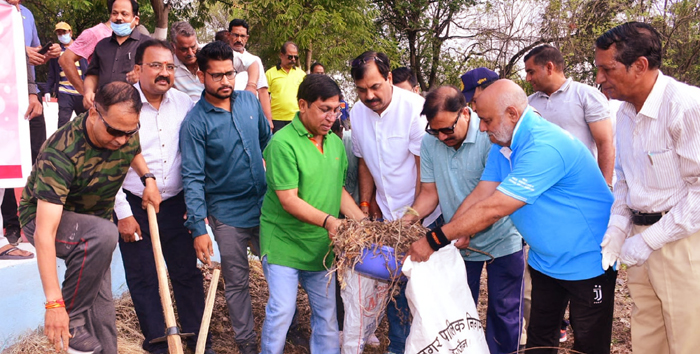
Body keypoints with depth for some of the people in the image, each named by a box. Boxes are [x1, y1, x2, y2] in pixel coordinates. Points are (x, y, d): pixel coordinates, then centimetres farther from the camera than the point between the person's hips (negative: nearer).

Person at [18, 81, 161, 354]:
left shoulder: (127, 133, -15)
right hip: (44, 218, -6)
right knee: (103, 234, -37)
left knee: (101, 305, -1)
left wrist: (148, 178, -5)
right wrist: (54, 303, -42)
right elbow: (45, 233, -39)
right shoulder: (59, 155, -35)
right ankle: (72, 320, -19)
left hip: (93, 217, 6)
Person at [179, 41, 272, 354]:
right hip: (228, 215, -4)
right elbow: (192, 178, -16)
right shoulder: (195, 123, -14)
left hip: (265, 205, 4)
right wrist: (198, 229, -20)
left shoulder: (250, 101, 0)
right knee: (236, 283, 10)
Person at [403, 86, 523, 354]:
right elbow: (430, 192, -2)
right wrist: (404, 221, -18)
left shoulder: (491, 136, -23)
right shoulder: (430, 142, -7)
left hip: (501, 239, -4)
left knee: (504, 311, 9)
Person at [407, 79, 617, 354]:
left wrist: (435, 240, -28)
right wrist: (451, 236, -15)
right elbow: (481, 194, -3)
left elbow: (493, 209, -33)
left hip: (587, 260, -8)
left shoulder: (544, 147, -32)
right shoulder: (502, 142, 0)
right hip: (545, 259, 8)